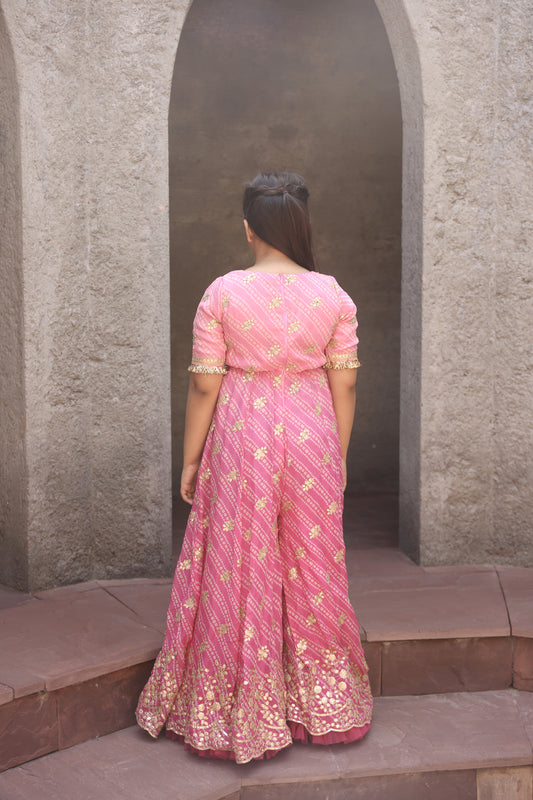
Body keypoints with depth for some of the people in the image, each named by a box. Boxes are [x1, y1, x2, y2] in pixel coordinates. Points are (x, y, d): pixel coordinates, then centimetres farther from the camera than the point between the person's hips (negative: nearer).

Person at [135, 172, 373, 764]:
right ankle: (321, 704, 28)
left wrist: (190, 459, 3)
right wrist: (338, 458, 11)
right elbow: (344, 385, 1)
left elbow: (204, 386, -7)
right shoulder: (332, 295, -2)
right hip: (312, 442, 2)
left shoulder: (222, 293, -8)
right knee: (311, 567, 14)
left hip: (242, 439, -2)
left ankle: (238, 713, 19)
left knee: (239, 569, 8)